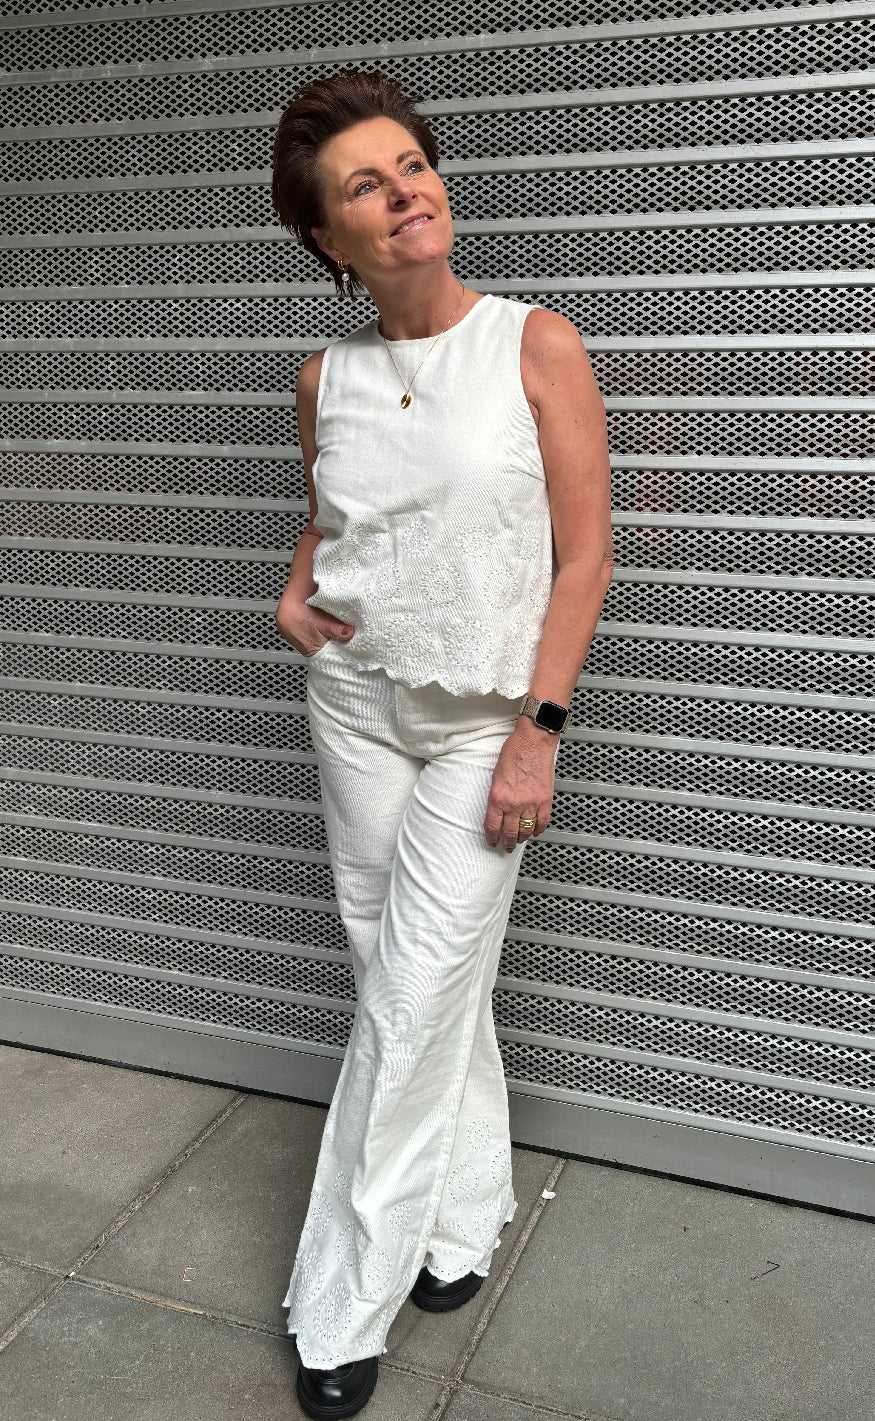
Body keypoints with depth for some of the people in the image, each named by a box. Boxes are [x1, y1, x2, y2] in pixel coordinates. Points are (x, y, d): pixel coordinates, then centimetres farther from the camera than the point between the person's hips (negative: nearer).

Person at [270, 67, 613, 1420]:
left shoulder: (537, 346, -8)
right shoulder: (327, 378, 4)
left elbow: (585, 555, -9)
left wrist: (538, 731, -14)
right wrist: (294, 592, -1)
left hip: (488, 720, -4)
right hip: (358, 706, 4)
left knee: (413, 1004, -3)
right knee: (418, 983, 12)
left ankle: (342, 1308, 14)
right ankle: (464, 1211, 35)